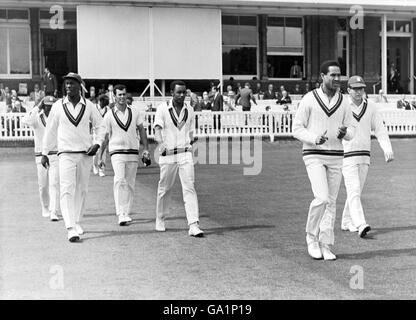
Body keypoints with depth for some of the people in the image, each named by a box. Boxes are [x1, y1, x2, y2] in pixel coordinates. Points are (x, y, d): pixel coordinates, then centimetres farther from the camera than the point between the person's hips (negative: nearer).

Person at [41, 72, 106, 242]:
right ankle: (71, 229, -18)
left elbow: (100, 126, 13)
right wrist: (44, 153, 8)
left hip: (85, 154, 2)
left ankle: (77, 222, 27)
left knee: (82, 190, 9)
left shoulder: (88, 106, 3)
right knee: (67, 190, -12)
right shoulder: (58, 106, 1)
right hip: (66, 153, -2)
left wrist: (97, 143, -3)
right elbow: (50, 131, 8)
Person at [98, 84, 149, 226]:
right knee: (119, 180, -19)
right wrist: (100, 156, 3)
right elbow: (105, 137, 5)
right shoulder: (109, 115, 1)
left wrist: (146, 148, 2)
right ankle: (121, 214, -24)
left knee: (130, 184, 6)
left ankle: (127, 213, 17)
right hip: (117, 151, -3)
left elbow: (142, 130, 11)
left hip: (133, 152, 3)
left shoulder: (134, 112, 8)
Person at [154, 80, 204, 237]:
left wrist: (191, 141, 4)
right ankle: (160, 220, 30)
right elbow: (157, 129, -13)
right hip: (167, 155, -2)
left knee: (189, 188, -9)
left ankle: (194, 225, -15)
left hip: (185, 154, 2)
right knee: (164, 189, 9)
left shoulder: (189, 110, 10)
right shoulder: (163, 108, -1)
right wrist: (161, 142, -27)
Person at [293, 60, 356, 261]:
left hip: (336, 157, 4)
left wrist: (344, 133, -15)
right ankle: (311, 237, 4)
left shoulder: (343, 103, 6)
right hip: (313, 156, -4)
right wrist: (315, 139, -22)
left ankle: (325, 246, 12)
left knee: (331, 202, 4)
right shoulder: (309, 99, -5)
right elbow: (297, 129, -4)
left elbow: (352, 131, 9)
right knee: (321, 198, -18)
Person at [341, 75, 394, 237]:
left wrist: (388, 149, -4)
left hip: (364, 155, 5)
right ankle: (360, 225, -22)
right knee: (354, 190, -14)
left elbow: (380, 129, 8)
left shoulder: (370, 107, 7)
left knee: (357, 191, 10)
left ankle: (347, 222, 24)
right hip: (347, 155, -5)